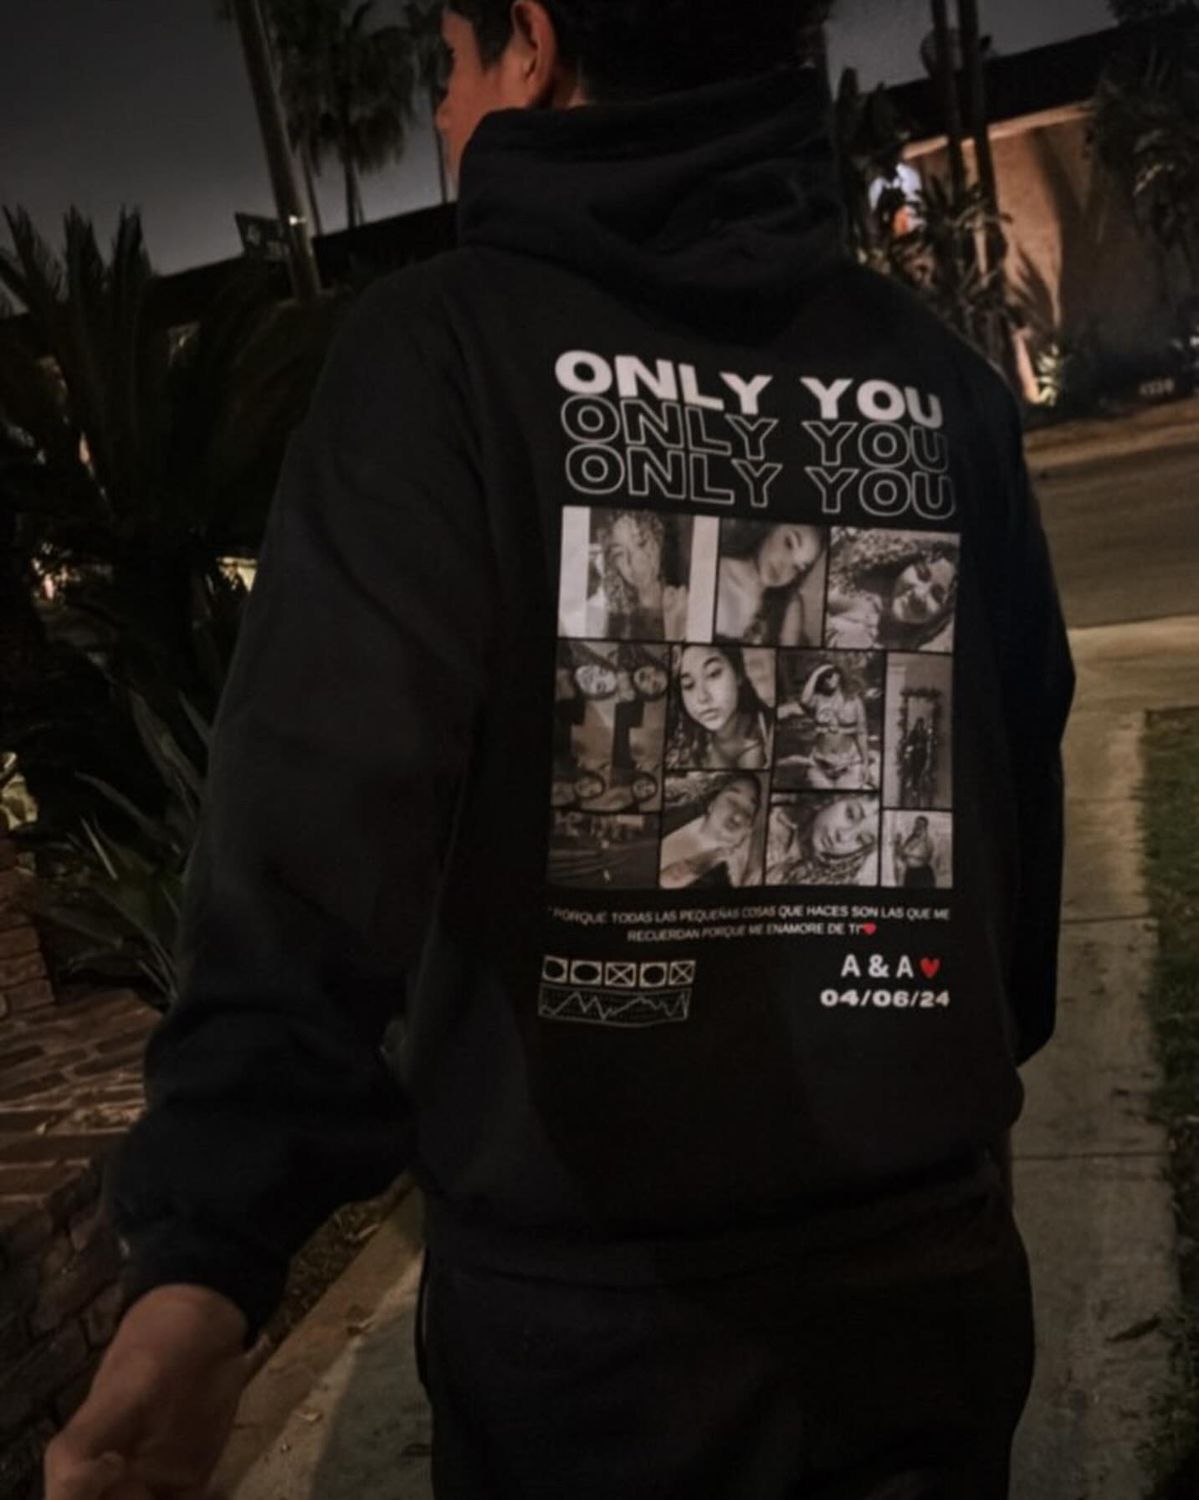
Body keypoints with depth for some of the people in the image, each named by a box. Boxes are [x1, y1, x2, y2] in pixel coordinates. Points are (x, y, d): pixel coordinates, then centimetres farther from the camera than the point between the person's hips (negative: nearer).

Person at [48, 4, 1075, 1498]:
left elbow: (323, 812, -23)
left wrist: (208, 1244, -26)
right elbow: (1019, 774, 7)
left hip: (594, 1303, -3)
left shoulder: (445, 344, -10)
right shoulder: (934, 373, 2)